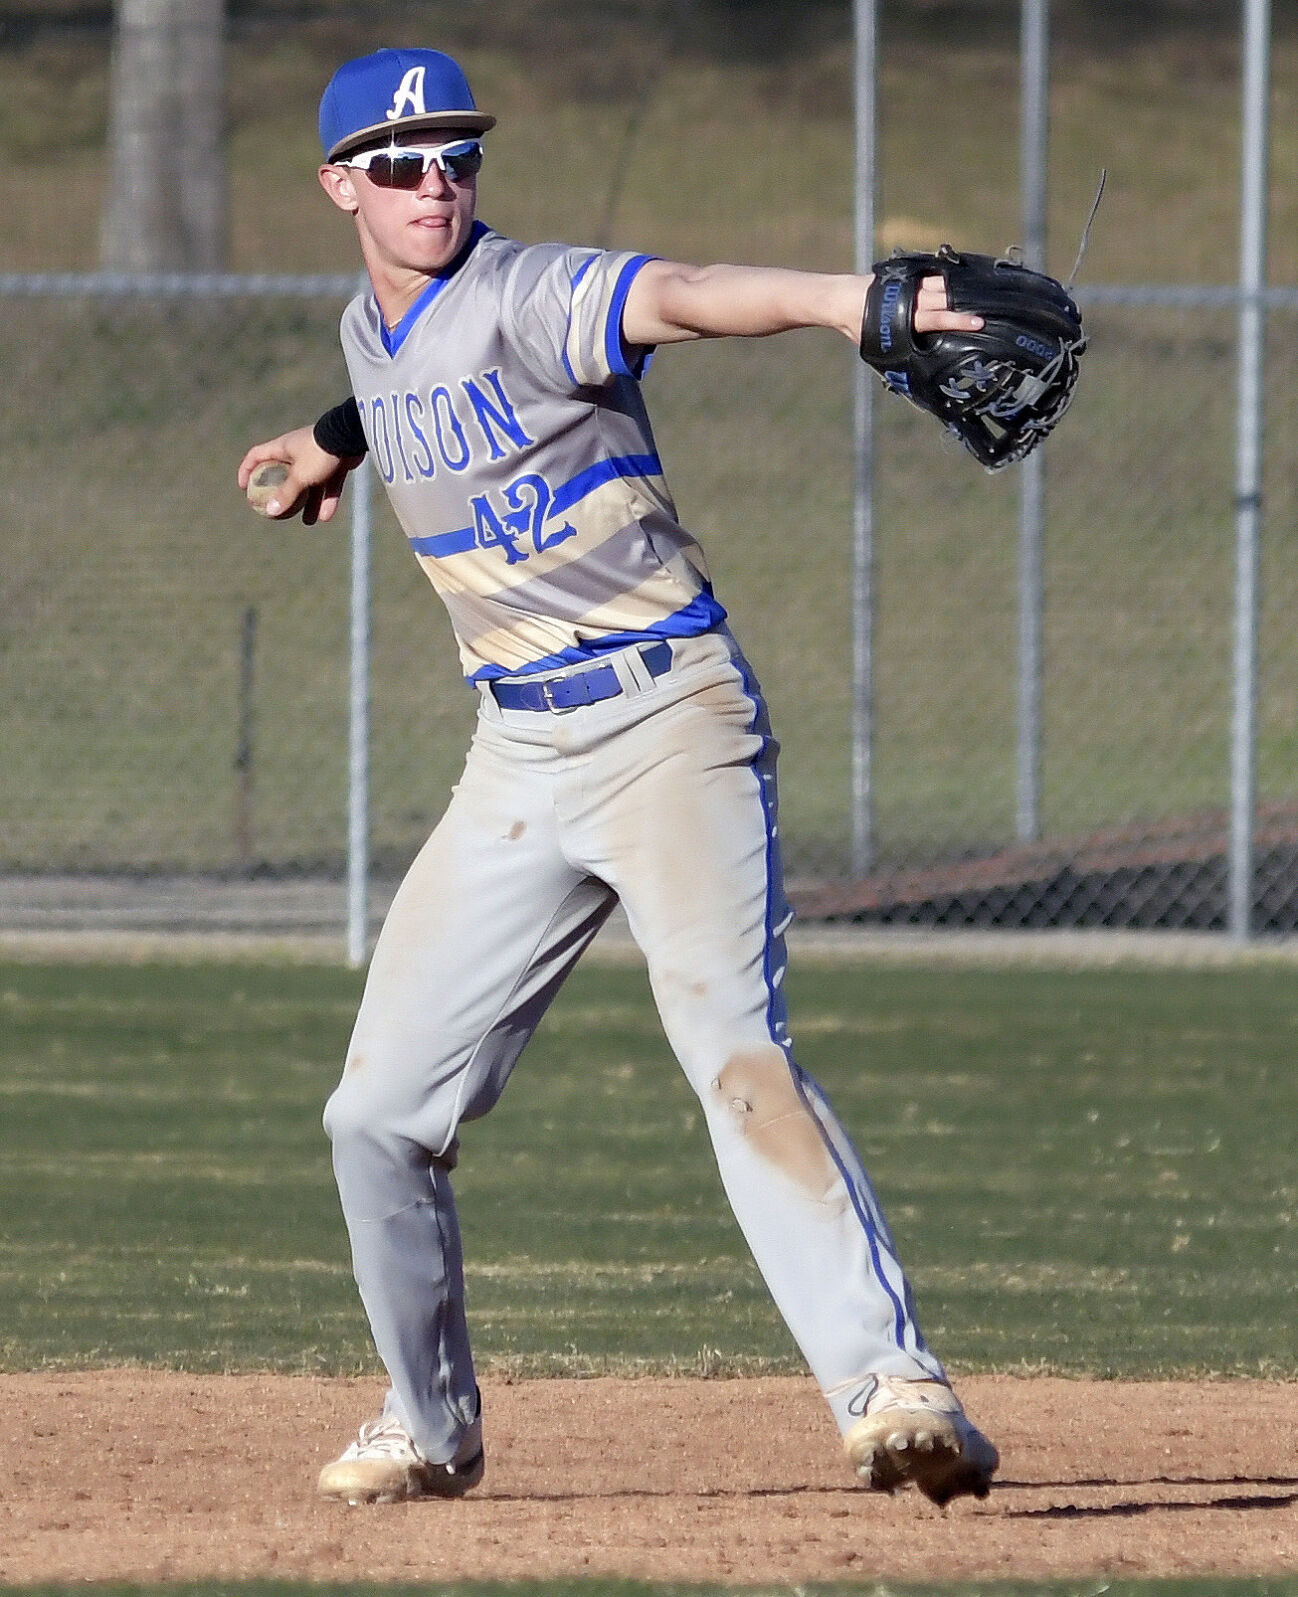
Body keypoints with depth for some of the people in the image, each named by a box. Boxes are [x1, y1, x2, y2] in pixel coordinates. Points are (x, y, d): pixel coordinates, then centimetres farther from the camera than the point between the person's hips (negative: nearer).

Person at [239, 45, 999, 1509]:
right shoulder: (371, 334, 10)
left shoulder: (526, 297, -13)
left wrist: (849, 300, -53)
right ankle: (430, 1425, 25)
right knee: (379, 1114, 5)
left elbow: (679, 296, -34)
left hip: (672, 720, -7)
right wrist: (334, 442, 57)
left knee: (733, 1046, -26)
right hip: (519, 757, 7)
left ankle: (890, 1385, -33)